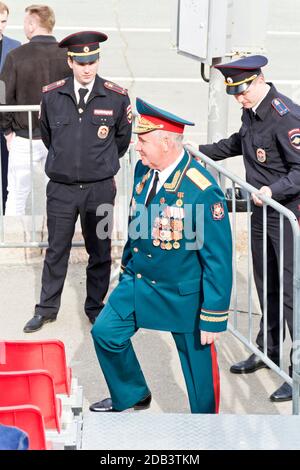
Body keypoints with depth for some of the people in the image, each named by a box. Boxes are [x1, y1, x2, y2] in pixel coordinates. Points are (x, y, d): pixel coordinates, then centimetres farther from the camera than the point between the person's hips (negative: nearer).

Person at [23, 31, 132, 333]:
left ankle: (95, 307, 26)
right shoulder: (52, 95, -5)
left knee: (99, 252, 10)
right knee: (56, 251, 11)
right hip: (61, 187, 1)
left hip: (100, 189, -1)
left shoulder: (116, 98, -8)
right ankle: (47, 308, 23)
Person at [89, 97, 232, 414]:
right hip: (138, 280, 7)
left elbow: (218, 260, -22)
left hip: (183, 294, -7)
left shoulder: (202, 191, -27)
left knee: (198, 363, 8)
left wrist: (213, 319, -19)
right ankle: (131, 397, 35)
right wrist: (128, 266, 21)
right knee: (105, 332, 10)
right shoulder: (143, 170, -5)